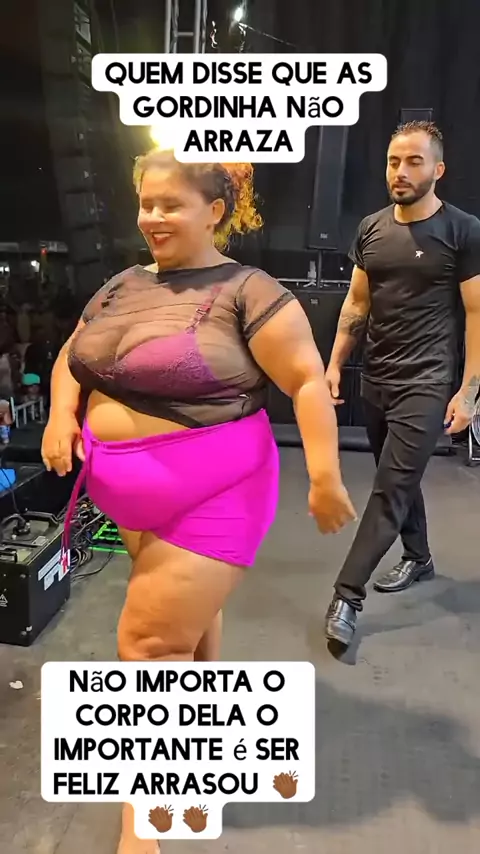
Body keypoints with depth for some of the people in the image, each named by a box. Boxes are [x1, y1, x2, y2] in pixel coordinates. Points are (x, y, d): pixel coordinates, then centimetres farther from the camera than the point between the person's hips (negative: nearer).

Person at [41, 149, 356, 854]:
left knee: (149, 641, -2)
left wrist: (325, 476, -19)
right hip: (131, 497, 7)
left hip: (212, 499, -6)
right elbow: (72, 357, 17)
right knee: (188, 611, 23)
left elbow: (307, 380, -14)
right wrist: (61, 410, -3)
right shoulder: (122, 285, 8)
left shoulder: (247, 292, -12)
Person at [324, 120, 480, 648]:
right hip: (375, 380, 6)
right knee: (399, 480, 18)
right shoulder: (371, 229, 8)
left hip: (426, 384, -5)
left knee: (389, 489, -8)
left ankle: (347, 596, -1)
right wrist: (334, 364, 8)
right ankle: (418, 558, 39)